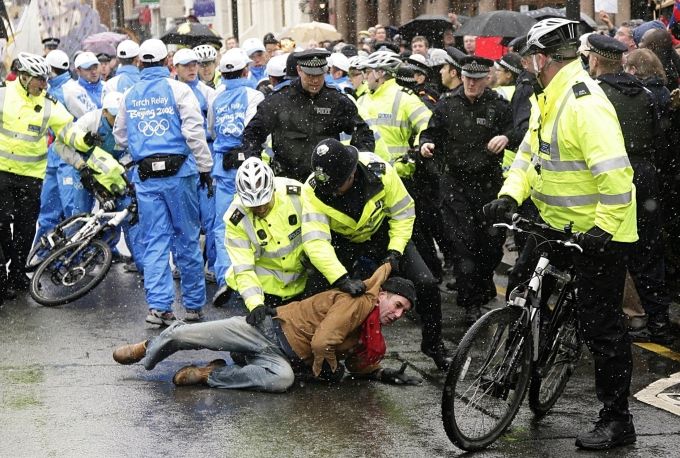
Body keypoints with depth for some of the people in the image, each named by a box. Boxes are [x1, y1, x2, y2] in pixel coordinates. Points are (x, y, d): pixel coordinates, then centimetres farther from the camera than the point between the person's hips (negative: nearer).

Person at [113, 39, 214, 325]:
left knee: (155, 242, 5)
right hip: (178, 172, -3)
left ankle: (158, 306, -4)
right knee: (187, 239, 6)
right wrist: (205, 167, 0)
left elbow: (121, 137, 20)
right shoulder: (178, 89, -4)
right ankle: (194, 304, 11)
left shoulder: (130, 95, 10)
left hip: (145, 176, 3)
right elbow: (194, 132, -9)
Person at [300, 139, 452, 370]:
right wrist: (342, 279, -49)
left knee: (426, 285, -12)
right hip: (341, 243, 0)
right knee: (315, 293, -17)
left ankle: (434, 345, 12)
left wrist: (395, 251, -22)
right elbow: (315, 241, -39)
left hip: (382, 235, 0)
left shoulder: (381, 172, -30)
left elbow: (404, 212, -13)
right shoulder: (313, 191, -32)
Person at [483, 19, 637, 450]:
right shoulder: (547, 99, 7)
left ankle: (617, 420, 9)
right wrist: (510, 195, -6)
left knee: (601, 324, -2)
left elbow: (615, 173, -30)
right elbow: (530, 153, 9)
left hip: (598, 232, -9)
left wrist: (604, 228, -30)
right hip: (555, 223, 9)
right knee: (521, 289, 16)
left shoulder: (585, 103, -24)